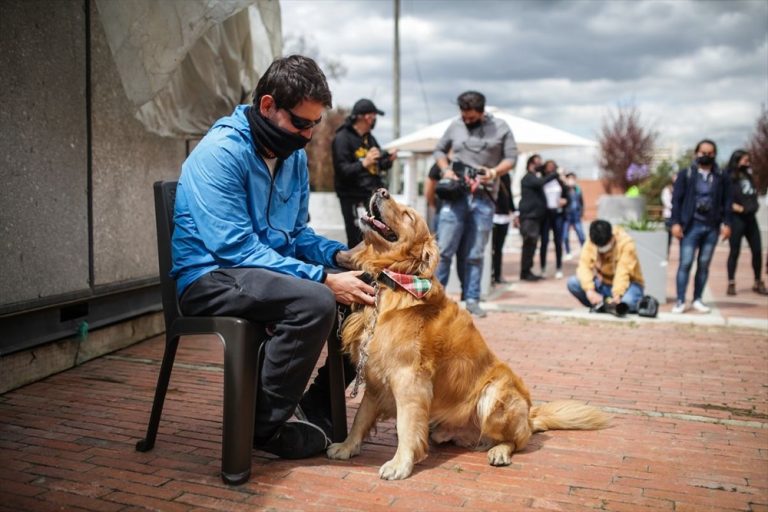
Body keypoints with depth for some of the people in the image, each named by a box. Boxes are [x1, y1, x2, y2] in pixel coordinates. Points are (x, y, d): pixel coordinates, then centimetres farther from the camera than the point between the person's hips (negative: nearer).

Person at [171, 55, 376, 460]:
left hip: (272, 271, 8)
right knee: (314, 301, -32)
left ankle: (320, 402, 13)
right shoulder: (222, 151, -17)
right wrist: (322, 278, -28)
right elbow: (235, 247, -24)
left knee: (366, 296, -2)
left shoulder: (294, 155, 8)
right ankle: (265, 425, -15)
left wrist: (339, 255, -6)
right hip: (210, 277, -8)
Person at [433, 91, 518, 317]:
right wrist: (445, 169, -2)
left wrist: (495, 171, -15)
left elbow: (511, 157, 4)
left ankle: (472, 299, 13)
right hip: (456, 195, 0)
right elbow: (439, 150, 18)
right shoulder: (455, 126, 8)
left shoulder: (500, 128, 5)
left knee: (475, 254, 5)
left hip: (484, 198, 0)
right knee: (444, 250, -4)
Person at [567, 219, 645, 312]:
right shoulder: (590, 243, -12)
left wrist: (617, 295, -47)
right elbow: (584, 266, -23)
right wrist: (590, 290, -39)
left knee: (627, 301, -40)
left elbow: (623, 273, -32)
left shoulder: (626, 243, -22)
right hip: (603, 283, 4)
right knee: (572, 282, -20)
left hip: (626, 284, -4)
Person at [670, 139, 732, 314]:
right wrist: (675, 223, -8)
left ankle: (697, 300, 16)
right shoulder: (685, 174, 1)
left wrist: (726, 223, -1)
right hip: (691, 226, -2)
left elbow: (726, 202, 8)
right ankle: (680, 301, -1)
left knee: (704, 265, 7)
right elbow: (676, 199, -1)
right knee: (685, 263, -6)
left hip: (712, 227, 3)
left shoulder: (721, 177, 7)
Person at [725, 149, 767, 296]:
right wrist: (739, 208, -19)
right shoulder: (729, 178, -6)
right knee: (735, 251, -1)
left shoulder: (748, 175, 15)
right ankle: (731, 283, 7)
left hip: (751, 218, 6)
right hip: (736, 219, -6)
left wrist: (754, 206, 6)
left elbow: (753, 195, 22)